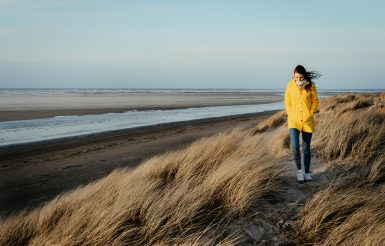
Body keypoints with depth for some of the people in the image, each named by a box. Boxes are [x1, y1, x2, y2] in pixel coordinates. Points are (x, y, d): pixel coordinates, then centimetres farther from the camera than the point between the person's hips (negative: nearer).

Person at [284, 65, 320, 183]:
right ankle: (299, 170, 5)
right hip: (294, 121, 0)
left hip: (307, 121, 0)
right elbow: (287, 103, 6)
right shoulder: (290, 86, -5)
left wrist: (310, 113, -4)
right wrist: (291, 115, -2)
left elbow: (315, 101, 5)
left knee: (306, 148, 8)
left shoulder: (311, 85, -6)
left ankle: (307, 172, 24)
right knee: (295, 146, -16)